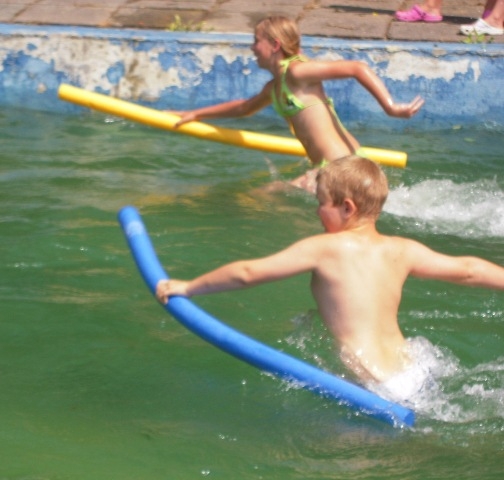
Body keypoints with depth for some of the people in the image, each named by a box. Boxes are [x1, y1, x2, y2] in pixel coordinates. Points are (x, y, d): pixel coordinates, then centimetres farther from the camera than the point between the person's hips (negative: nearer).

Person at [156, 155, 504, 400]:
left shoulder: (324, 248, -3)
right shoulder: (402, 251, 10)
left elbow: (247, 273, 0)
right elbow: (466, 270, 20)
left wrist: (186, 288, 11)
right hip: (416, 375, 7)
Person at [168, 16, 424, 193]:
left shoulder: (296, 71, -12)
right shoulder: (275, 87, 17)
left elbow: (358, 68, -17)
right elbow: (244, 107, 38)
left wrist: (390, 107, -22)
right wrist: (195, 114, 42)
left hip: (340, 167, -10)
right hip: (342, 164, 10)